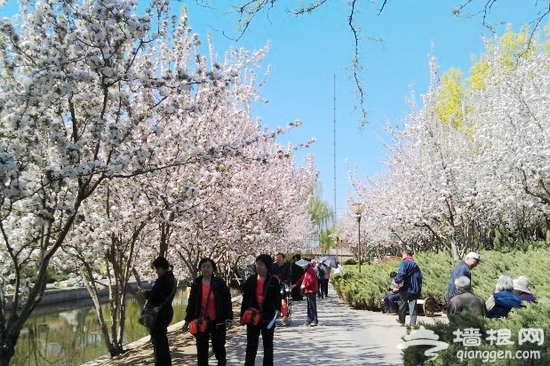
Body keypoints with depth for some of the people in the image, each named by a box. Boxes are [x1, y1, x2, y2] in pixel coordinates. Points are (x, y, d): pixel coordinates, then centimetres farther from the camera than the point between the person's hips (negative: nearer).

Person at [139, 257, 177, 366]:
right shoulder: (171, 278, 9)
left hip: (158, 314, -10)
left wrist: (144, 293, -1)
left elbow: (153, 295, -21)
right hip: (167, 312, 10)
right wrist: (147, 292, 12)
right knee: (163, 342, 21)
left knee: (158, 342, -2)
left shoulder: (162, 279, -19)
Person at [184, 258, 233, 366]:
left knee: (218, 347, 9)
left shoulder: (220, 282, -6)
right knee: (201, 349, 9)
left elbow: (227, 301, -5)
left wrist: (228, 318, -11)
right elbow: (191, 303, 8)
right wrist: (187, 321, 8)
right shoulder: (196, 283, 3)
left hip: (217, 322, -2)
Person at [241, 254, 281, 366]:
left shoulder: (273, 281, -6)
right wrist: (243, 315, 3)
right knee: (251, 346, 8)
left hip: (268, 318, -2)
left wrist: (277, 309, -24)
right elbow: (246, 299, 4)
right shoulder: (251, 280, 1)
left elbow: (277, 297, -8)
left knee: (268, 345, 13)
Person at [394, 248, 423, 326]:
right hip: (414, 288, 5)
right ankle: (413, 322, 1)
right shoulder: (415, 264, 14)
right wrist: (419, 288, 19)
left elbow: (401, 273, -25)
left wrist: (397, 281, -12)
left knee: (403, 304, 9)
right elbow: (420, 276, 16)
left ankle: (401, 320, 19)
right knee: (413, 305, 5)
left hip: (406, 288, -5)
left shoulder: (404, 262, -9)